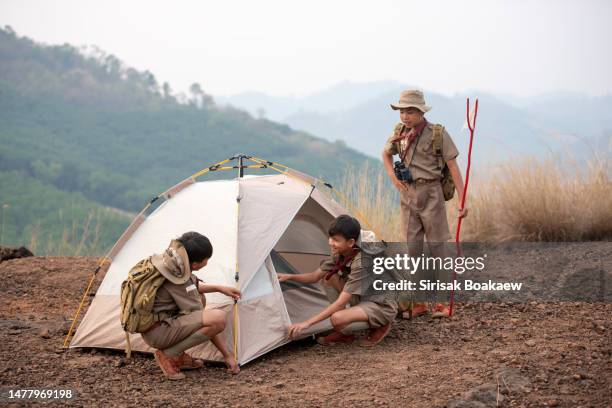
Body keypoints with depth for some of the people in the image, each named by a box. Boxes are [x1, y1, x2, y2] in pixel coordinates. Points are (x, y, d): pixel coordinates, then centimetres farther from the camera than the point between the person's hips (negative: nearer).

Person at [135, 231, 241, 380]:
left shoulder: (168, 260, 2)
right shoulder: (177, 277, -22)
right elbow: (201, 318, -16)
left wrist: (219, 288, 19)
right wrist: (227, 355, -8)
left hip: (148, 326, 10)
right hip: (157, 334, -10)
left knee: (199, 298, 23)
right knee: (218, 318, -22)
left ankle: (179, 356, 12)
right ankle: (168, 355, -8)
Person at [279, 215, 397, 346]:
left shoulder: (361, 264, -30)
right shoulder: (340, 255, -4)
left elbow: (340, 303, -31)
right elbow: (315, 276, 6)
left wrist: (307, 323, -32)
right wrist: (289, 277, -13)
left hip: (382, 307, -9)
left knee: (337, 319, -32)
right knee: (328, 278, -5)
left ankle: (380, 326, -3)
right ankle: (345, 334, 1)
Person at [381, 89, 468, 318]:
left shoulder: (437, 134, -9)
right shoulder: (399, 133, 4)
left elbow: (453, 166, -10)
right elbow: (385, 154, 24)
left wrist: (462, 199, -16)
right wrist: (393, 177, 7)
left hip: (430, 193, -5)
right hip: (407, 194, 5)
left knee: (436, 247, -1)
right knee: (413, 248, 7)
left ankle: (441, 302, 7)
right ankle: (418, 303, 14)